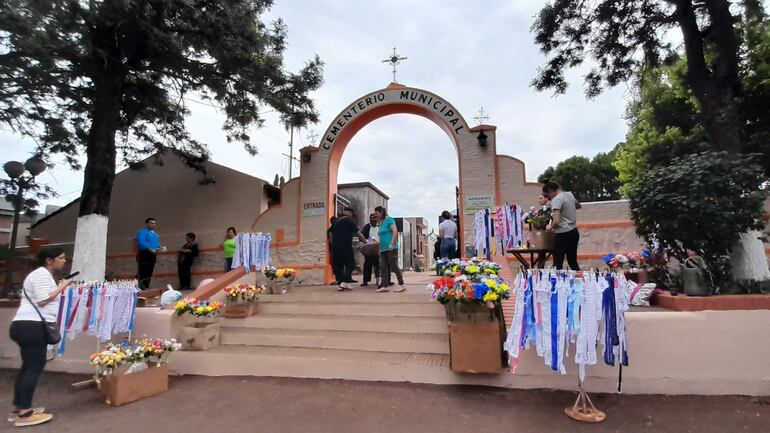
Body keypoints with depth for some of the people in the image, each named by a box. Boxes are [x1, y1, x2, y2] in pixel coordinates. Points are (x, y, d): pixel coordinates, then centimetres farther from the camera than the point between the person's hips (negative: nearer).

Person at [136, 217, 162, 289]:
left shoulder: (155, 234, 22)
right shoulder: (142, 232, -5)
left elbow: (157, 244, 23)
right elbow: (141, 243, -19)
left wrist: (159, 249, 0)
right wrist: (151, 250, -23)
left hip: (152, 255, 9)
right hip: (144, 254, -9)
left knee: (149, 274, 9)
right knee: (142, 273, -13)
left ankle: (146, 288, 14)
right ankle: (139, 288, -14)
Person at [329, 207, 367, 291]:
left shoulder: (336, 221, 17)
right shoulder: (350, 221, 0)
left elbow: (331, 234, 20)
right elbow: (358, 233, -1)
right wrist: (366, 242, 9)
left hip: (335, 247, 6)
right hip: (346, 247, -6)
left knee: (338, 265, 9)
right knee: (350, 264, 4)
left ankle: (340, 284, 10)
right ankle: (345, 282, -8)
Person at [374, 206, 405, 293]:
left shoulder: (389, 219, -7)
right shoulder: (381, 223, 18)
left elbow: (395, 231, -16)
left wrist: (392, 244, -23)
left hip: (391, 248, -9)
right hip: (383, 249, 9)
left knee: (394, 267, -6)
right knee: (383, 268, 4)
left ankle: (401, 285, 2)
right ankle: (384, 286, 7)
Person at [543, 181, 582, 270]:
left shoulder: (556, 199, -17)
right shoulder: (569, 194, 8)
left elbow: (556, 221, -25)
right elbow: (579, 206, 31)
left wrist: (551, 227, -6)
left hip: (563, 234, -8)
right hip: (574, 232, 8)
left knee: (558, 264, 0)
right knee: (573, 262, 15)